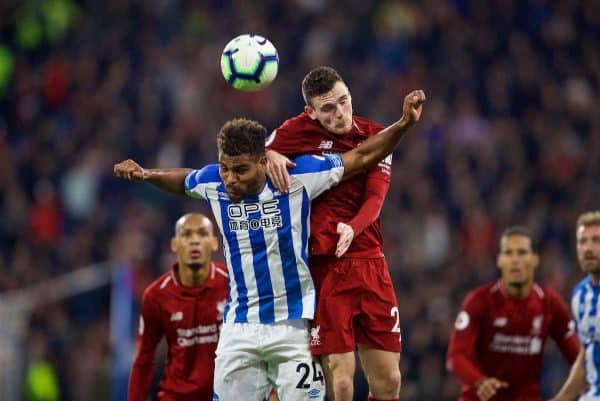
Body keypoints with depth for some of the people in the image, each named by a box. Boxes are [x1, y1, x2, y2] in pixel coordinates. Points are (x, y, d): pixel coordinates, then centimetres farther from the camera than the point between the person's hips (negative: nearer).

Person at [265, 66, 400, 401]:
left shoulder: (375, 136, 6)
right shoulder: (301, 129, -2)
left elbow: (375, 199, -5)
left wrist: (352, 228, -26)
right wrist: (270, 156, -20)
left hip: (371, 265, 3)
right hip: (324, 269, -3)